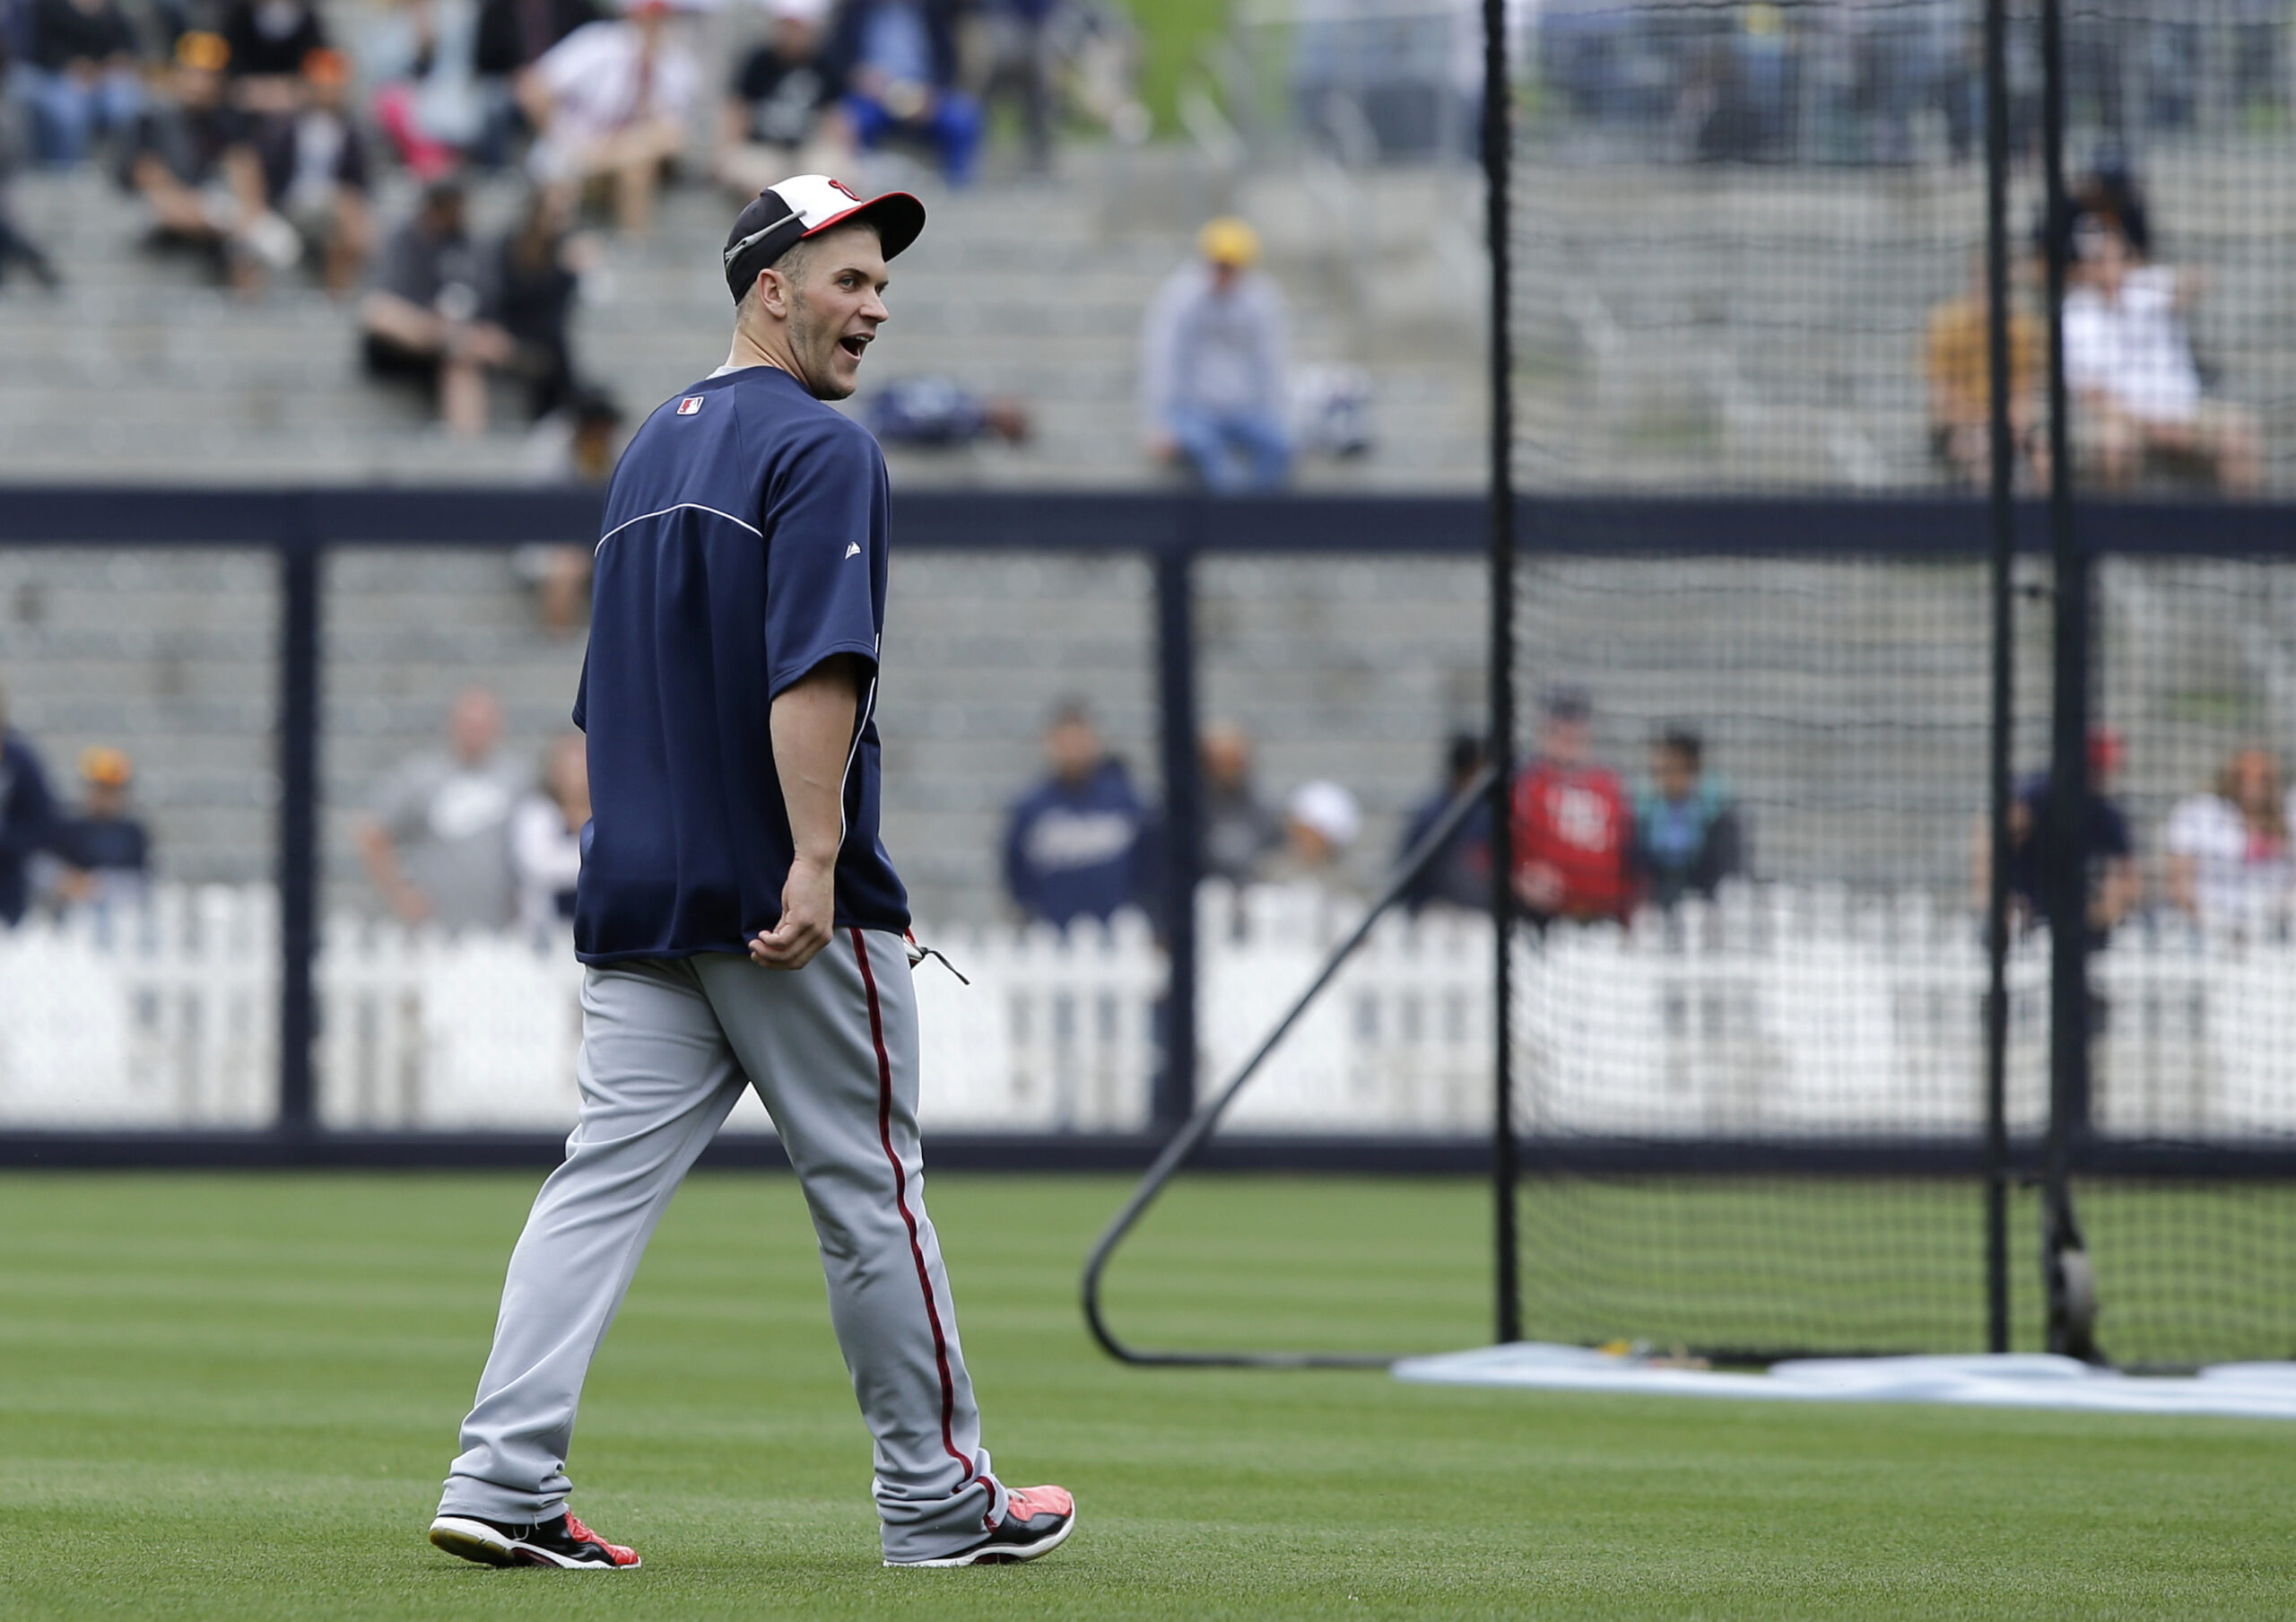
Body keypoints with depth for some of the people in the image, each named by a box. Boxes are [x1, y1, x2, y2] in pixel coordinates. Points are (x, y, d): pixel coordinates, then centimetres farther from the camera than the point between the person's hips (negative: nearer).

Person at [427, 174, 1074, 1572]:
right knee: (870, 1185, 3)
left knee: (608, 1177, 0)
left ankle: (507, 1480, -12)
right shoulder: (820, 448, -9)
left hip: (640, 892, 7)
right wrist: (818, 862, -26)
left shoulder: (650, 451, 19)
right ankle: (935, 1499, 11)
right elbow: (812, 670, -21)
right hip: (789, 905, -7)